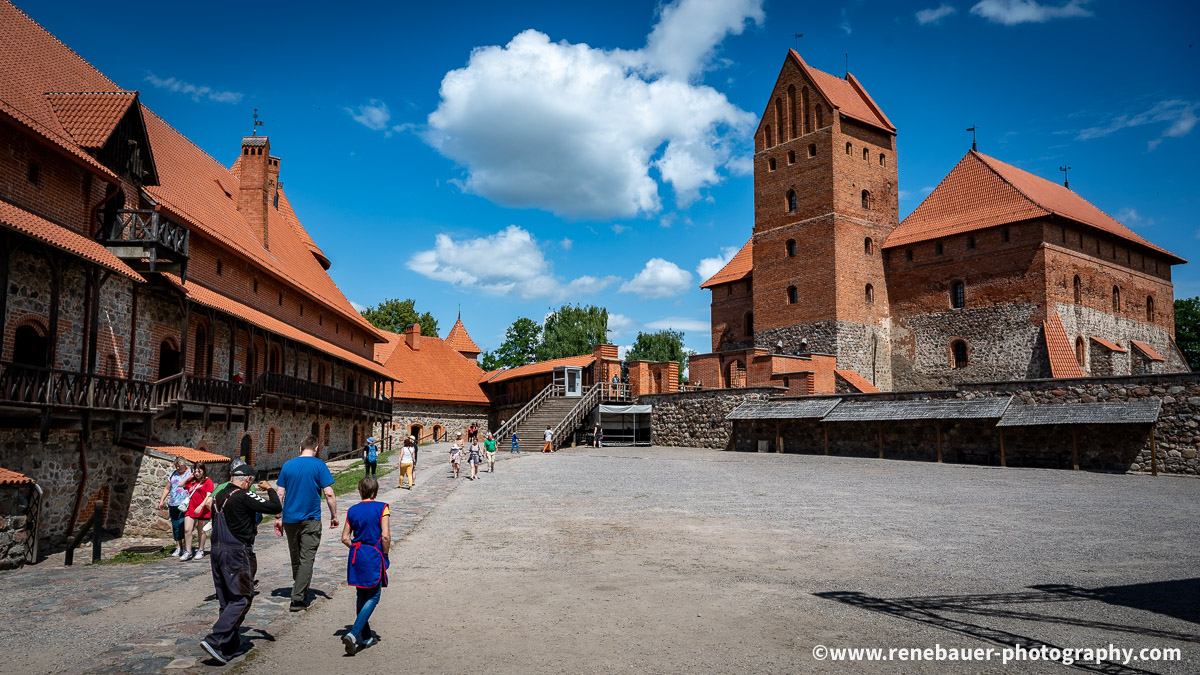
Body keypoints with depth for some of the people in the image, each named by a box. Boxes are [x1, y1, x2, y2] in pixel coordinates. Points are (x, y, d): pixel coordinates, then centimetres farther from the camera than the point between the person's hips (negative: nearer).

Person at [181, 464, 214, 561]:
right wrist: (190, 476, 9)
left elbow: (208, 496, -10)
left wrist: (200, 506, -21)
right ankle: (188, 552, 3)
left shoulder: (208, 481, -3)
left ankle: (200, 551, 20)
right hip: (191, 509, 4)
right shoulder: (191, 481, 12)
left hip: (203, 510, -4)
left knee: (200, 531, 7)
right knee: (187, 530, -5)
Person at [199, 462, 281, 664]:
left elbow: (216, 522, 19)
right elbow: (275, 507, -15)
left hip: (216, 550, 9)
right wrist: (269, 489, 3)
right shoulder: (244, 496, -13)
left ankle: (231, 645, 18)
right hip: (236, 552, -8)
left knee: (226, 600, 14)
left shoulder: (219, 496, 12)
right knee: (242, 599, -3)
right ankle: (214, 640, -12)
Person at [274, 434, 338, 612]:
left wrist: (278, 518, 11)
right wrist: (334, 515, -1)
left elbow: (279, 494, 5)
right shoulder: (318, 465, -7)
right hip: (311, 519, -4)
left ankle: (299, 592, 33)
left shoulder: (288, 465, 4)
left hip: (290, 519, 4)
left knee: (295, 558, 18)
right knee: (307, 559, 0)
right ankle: (298, 599, -5)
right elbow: (329, 493, -11)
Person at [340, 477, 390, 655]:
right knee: (373, 597, 3)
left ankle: (366, 636, 24)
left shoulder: (352, 510, 3)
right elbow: (385, 535, -15)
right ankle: (353, 634, -14)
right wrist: (385, 555, -3)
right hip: (374, 557, -5)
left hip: (356, 556, 5)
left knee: (361, 597, 16)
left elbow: (345, 538, 3)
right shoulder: (381, 508, -9)